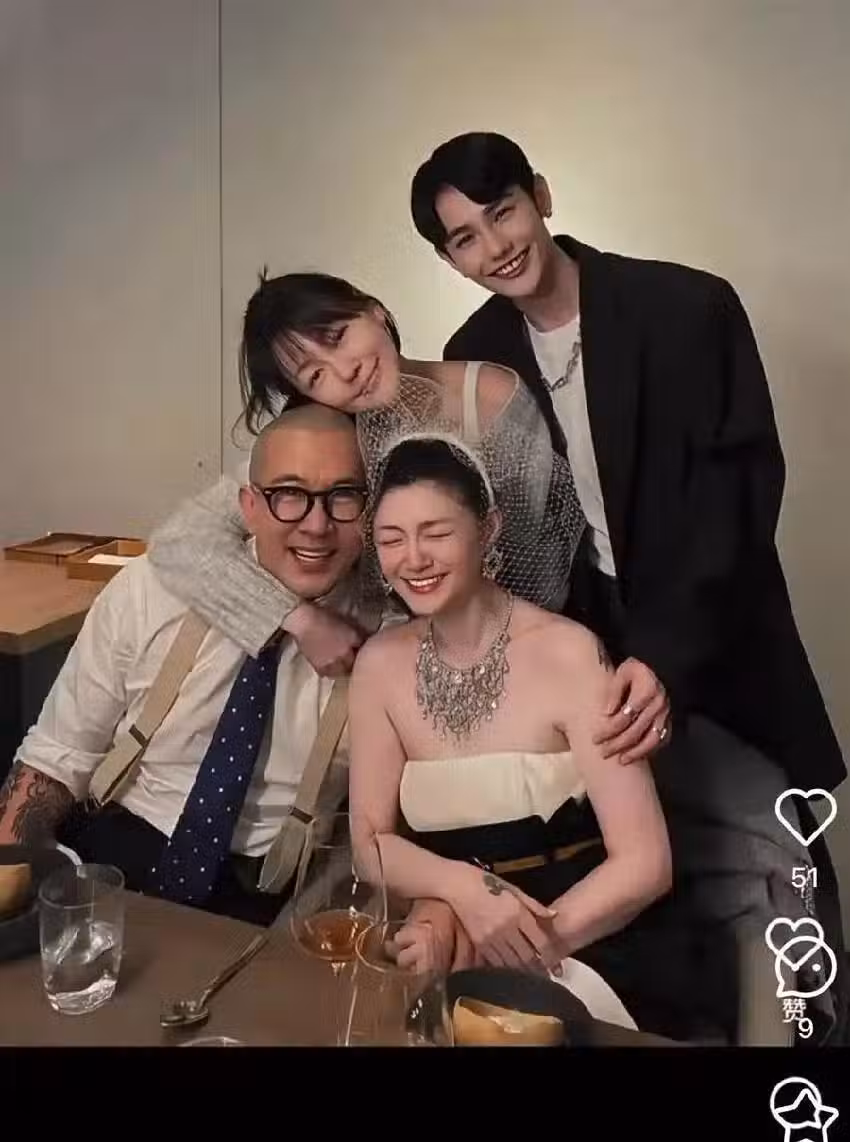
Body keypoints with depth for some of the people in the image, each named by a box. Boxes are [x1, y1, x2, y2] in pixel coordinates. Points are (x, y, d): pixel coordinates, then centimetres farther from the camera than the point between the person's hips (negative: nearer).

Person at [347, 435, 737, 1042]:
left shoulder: (568, 652, -15)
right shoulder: (380, 663, 0)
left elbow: (645, 863, -15)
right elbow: (372, 840, 0)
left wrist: (518, 945, -22)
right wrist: (460, 886, -19)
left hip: (595, 955, -3)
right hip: (454, 956, 4)